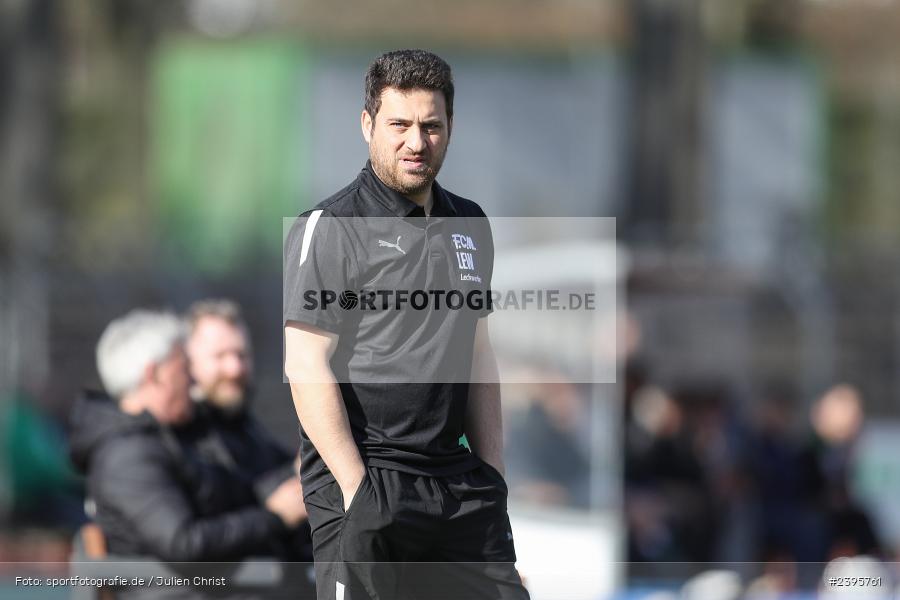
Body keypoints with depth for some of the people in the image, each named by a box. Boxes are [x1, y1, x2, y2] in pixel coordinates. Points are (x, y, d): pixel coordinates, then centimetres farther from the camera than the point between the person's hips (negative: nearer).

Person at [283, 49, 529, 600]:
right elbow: (307, 367, -12)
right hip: (363, 478, -6)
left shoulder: (469, 226, 14)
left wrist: (493, 478, 15)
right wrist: (357, 492, -17)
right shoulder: (329, 229, -7)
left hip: (459, 480, 6)